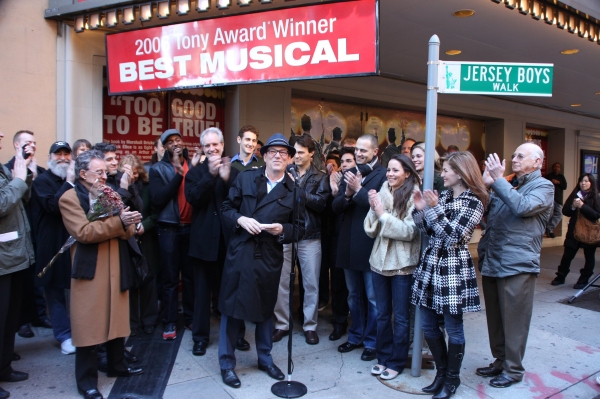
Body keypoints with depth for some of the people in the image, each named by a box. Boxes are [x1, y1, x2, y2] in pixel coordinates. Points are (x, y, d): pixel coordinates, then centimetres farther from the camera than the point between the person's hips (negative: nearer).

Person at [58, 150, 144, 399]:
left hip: (116, 267, 7)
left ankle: (117, 365, 29)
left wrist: (128, 224, -13)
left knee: (116, 319, 14)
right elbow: (83, 232, -20)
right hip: (90, 271, -6)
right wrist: (118, 222, -25)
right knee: (89, 325, 0)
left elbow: (126, 232, 10)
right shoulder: (70, 198, -6)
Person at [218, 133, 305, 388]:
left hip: (270, 258, 1)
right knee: (231, 307, 5)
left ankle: (265, 359, 34)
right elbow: (226, 208, 4)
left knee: (266, 309, 15)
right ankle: (226, 362, 22)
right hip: (240, 253, -1)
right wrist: (240, 219, -15)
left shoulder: (294, 190, 2)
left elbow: (300, 228, 3)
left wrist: (282, 230, -16)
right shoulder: (245, 178, 3)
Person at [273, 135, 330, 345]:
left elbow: (320, 203, -11)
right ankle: (282, 324, 22)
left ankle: (310, 325, 22)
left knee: (311, 283, 7)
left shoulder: (320, 177, 4)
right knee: (281, 282, 7)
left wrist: (296, 188, -17)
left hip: (310, 236, -1)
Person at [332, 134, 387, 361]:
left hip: (371, 245, -6)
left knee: (373, 297, 7)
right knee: (354, 295, 19)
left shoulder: (383, 175, -9)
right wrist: (347, 194, -14)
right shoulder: (350, 174, 9)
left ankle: (371, 342, 22)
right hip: (349, 244, 6)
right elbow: (336, 207, 4)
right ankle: (356, 336, 34)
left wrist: (358, 190, -19)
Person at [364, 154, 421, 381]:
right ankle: (383, 357, 29)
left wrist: (383, 214, -18)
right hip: (380, 260, 5)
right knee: (382, 314, 15)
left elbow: (409, 232, -18)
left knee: (400, 316, 8)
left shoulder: (413, 197, -9)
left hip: (403, 264, -5)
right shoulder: (382, 194, 5)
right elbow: (371, 231, 3)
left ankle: (397, 362, 22)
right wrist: (374, 209, -13)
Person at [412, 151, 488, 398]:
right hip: (431, 264, 7)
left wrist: (435, 208, -22)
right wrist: (420, 210, -4)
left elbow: (454, 236, -18)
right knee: (428, 325, 12)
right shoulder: (443, 196, 11)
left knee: (453, 327, 6)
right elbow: (429, 231, 11)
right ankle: (441, 371, 31)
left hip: (454, 269, -7)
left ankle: (452, 378, 24)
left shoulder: (473, 202, -9)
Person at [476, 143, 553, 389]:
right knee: (494, 318, 16)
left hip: (517, 264, -7)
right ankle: (499, 361, 31)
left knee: (513, 320, 3)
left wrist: (498, 180, -20)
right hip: (491, 261, 7)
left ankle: (513, 369, 18)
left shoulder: (543, 187, -2)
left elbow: (523, 207, -22)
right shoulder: (507, 183, 17)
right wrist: (485, 184, -3)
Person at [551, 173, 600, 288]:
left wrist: (582, 206, -21)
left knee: (589, 257, 8)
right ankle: (561, 277, 18)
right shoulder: (574, 195, 6)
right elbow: (565, 211, 5)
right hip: (574, 231, 3)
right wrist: (573, 206, -14)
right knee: (567, 255, 6)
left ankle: (583, 280, 20)